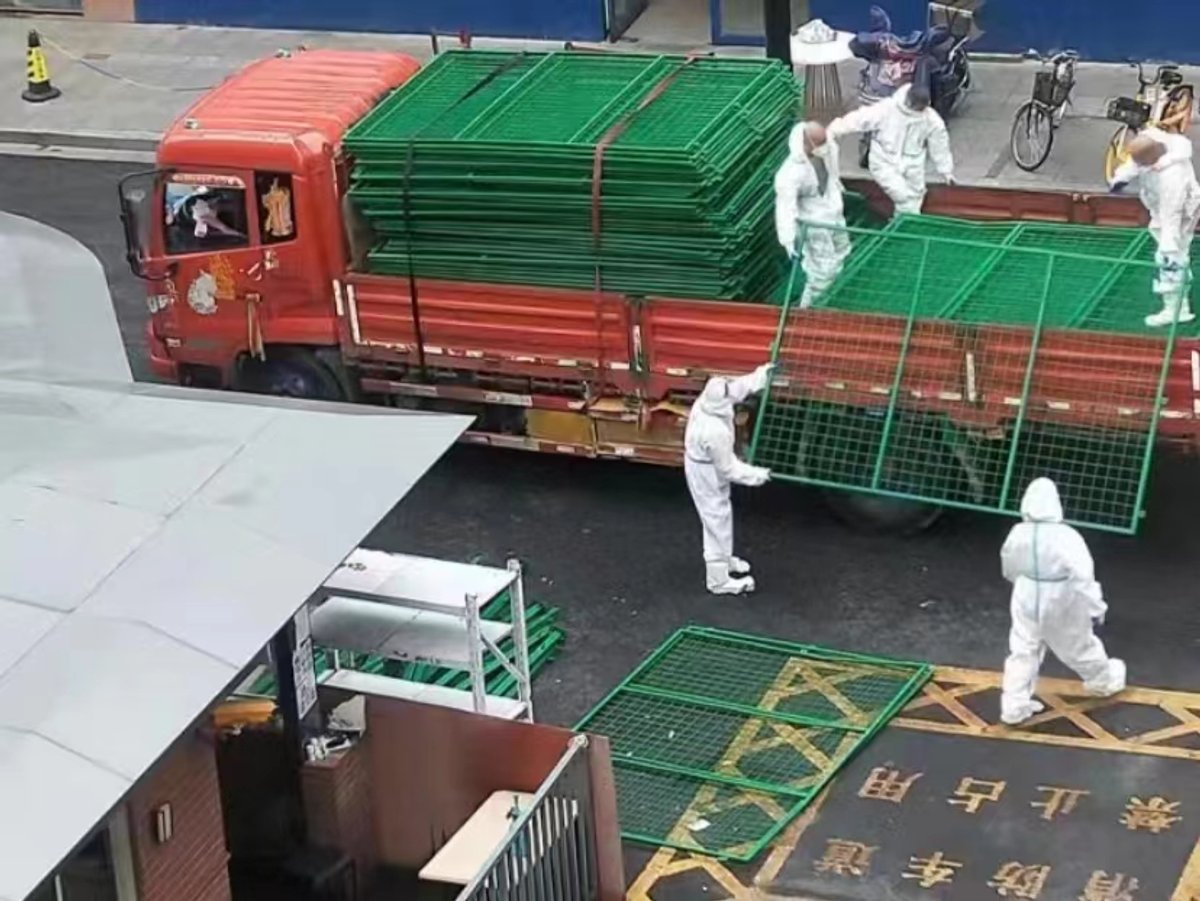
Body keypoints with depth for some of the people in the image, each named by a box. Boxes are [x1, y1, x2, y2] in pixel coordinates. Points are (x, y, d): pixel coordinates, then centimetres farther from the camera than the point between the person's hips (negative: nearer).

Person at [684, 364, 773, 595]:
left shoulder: (705, 400, -18)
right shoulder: (716, 431, -41)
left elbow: (738, 387, 4)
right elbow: (728, 469, -26)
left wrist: (761, 375, 10)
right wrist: (757, 474, -15)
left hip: (701, 467, 9)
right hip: (708, 477, -9)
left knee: (720, 519, 28)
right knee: (718, 522, 9)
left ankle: (724, 560, 49)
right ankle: (719, 579, 26)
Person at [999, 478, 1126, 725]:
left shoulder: (1018, 533, -14)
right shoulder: (1065, 537, -29)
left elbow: (1009, 568, 5)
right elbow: (1083, 576, -28)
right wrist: (1096, 606, -16)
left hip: (1028, 603, 3)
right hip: (1062, 607, -3)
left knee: (1023, 652, 14)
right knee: (1079, 646, 20)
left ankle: (1014, 707, 15)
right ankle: (1103, 681, 47)